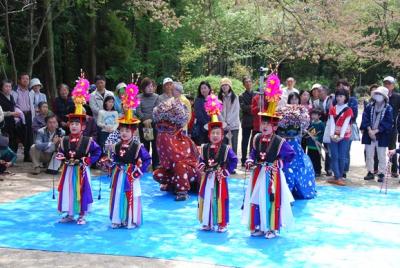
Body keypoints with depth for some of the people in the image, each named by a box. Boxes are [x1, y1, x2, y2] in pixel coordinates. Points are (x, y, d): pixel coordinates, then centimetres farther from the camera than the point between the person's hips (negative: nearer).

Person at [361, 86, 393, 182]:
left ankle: (381, 173, 9)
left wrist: (375, 131, -15)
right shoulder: (369, 106, 4)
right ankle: (370, 172, 18)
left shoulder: (388, 109, -5)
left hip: (381, 136, -3)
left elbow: (387, 123, -10)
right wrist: (369, 130, -14)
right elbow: (365, 118, -1)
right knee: (369, 155, 8)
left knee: (381, 156, 1)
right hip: (369, 134, 3)